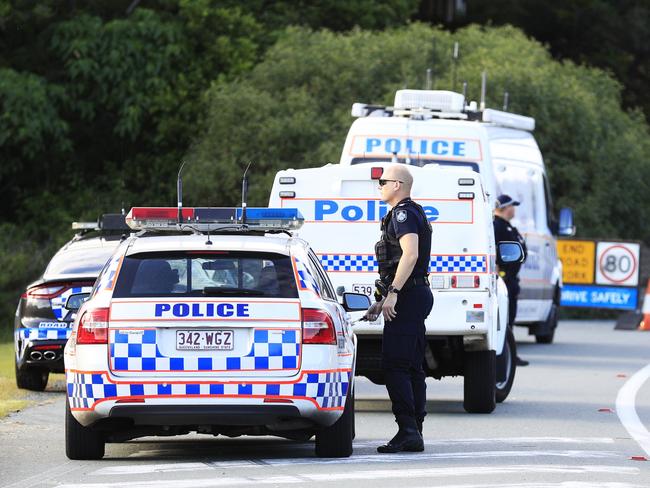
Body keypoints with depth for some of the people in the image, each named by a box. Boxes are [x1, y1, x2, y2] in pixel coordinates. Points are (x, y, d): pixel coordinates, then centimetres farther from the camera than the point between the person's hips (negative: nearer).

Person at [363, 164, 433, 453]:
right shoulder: (412, 213, 22)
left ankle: (407, 429, -19)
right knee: (411, 368, 10)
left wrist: (392, 293, -27)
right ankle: (414, 433, 10)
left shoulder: (403, 214, -11)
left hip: (407, 298, -11)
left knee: (394, 366, -13)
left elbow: (410, 254, -24)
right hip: (416, 296, 11)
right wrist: (382, 302, 27)